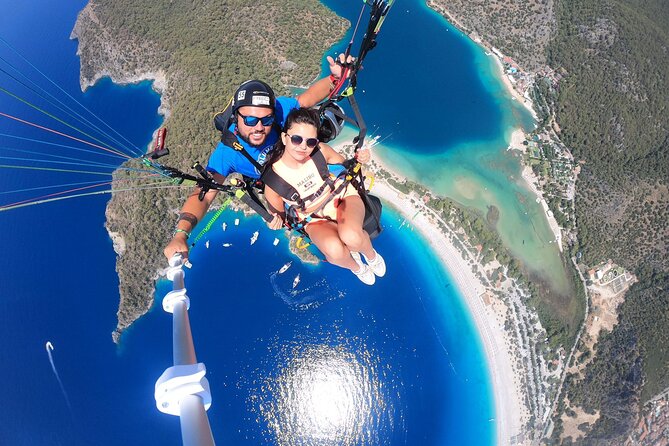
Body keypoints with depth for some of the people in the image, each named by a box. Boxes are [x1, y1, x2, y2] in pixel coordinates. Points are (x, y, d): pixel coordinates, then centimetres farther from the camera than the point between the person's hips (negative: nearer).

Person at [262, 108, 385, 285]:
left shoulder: (321, 151, -19)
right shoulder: (272, 180, -21)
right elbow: (278, 215, -2)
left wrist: (358, 159, -16)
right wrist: (275, 222, -25)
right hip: (316, 220, 0)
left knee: (351, 237, -36)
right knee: (334, 251, -34)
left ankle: (371, 255, 2)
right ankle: (355, 266, 4)